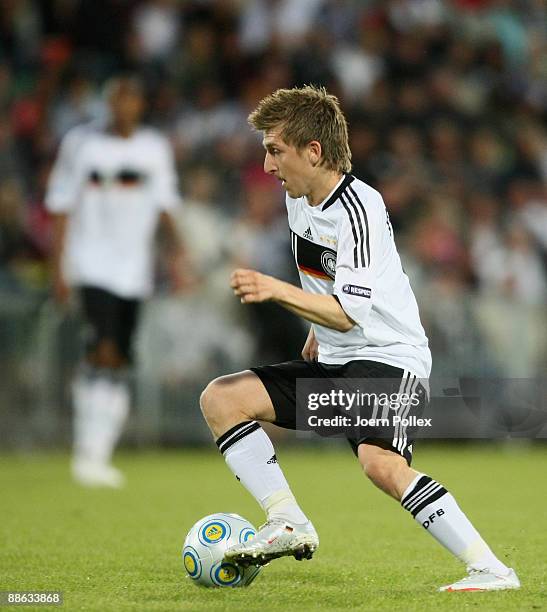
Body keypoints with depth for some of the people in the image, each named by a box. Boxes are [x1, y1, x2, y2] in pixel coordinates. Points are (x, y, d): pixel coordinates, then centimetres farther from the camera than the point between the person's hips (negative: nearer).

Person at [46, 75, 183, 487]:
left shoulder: (154, 148, 8)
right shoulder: (82, 143, -1)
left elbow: (164, 207, 11)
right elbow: (62, 208, 2)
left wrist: (176, 252, -3)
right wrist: (59, 268, -3)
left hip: (135, 268, 4)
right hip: (92, 264, -4)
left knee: (118, 364, 5)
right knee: (105, 349, -20)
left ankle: (96, 457, 12)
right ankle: (88, 452, -17)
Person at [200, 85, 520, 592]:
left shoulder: (358, 209, -20)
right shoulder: (298, 198, 7)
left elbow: (349, 313, -26)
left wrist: (275, 290, -34)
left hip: (388, 357, -9)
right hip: (331, 362, 10)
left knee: (380, 463, -33)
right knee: (221, 398, -1)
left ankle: (491, 569, -27)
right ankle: (288, 525, -3)